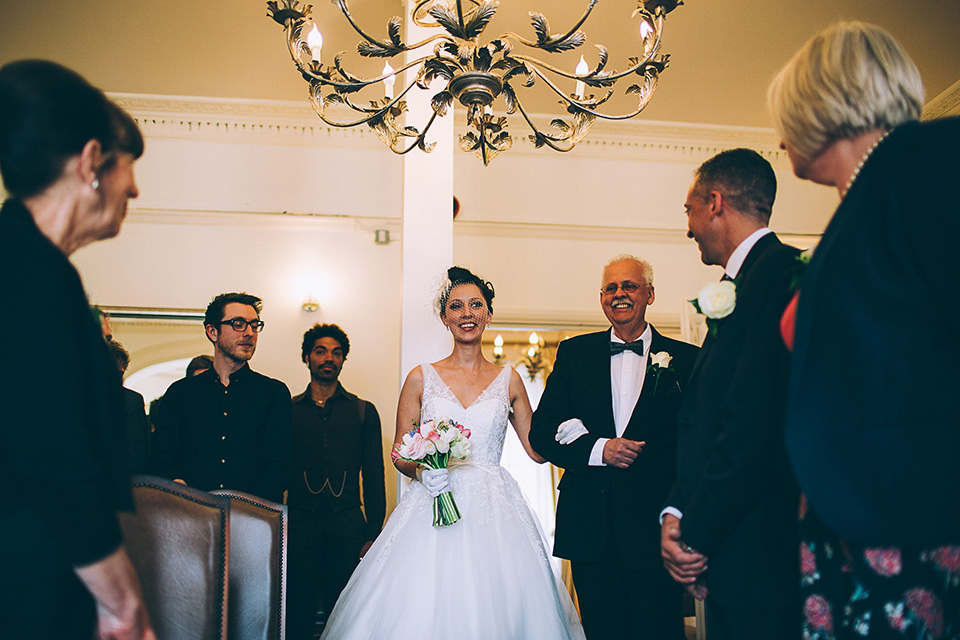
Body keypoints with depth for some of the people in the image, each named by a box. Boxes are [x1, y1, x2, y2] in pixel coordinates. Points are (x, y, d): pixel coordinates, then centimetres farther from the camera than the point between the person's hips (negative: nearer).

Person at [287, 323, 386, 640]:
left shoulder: (363, 411, 12)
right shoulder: (288, 409, 12)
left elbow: (374, 476, 8)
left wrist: (373, 534, 0)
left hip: (348, 525, 0)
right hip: (300, 523, 0)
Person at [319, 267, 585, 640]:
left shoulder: (508, 380, 10)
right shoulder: (422, 378, 7)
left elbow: (537, 449, 13)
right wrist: (420, 470, -11)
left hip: (493, 510, 1)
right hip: (433, 508, -1)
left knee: (497, 606, -6)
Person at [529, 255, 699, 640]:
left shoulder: (685, 359, 4)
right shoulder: (574, 353, 9)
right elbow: (541, 433, 4)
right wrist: (598, 449, -12)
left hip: (654, 528, -2)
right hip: (591, 531, 2)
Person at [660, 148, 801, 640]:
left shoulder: (779, 272, -13)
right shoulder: (737, 289, 18)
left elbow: (754, 422, -21)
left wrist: (698, 535, -15)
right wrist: (676, 513, 1)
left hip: (762, 562, -9)